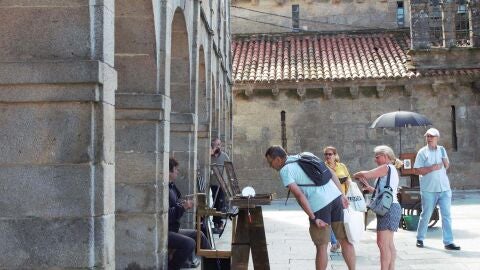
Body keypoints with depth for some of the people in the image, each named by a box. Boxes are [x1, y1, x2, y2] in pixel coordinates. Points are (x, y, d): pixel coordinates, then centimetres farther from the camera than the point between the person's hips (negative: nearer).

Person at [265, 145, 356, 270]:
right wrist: (342, 195, 14)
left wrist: (313, 218, -9)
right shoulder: (306, 155, 18)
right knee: (345, 240, 13)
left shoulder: (285, 170, -1)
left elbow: (299, 196, -11)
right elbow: (331, 173, 14)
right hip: (336, 197, 6)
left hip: (319, 205, -6)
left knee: (321, 247, 6)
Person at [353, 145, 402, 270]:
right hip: (392, 207, 11)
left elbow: (365, 174, -18)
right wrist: (369, 187, 15)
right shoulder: (392, 170, 23)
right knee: (389, 244, 13)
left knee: (382, 243, -11)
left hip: (388, 208, -11)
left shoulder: (386, 167, -7)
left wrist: (355, 175, 1)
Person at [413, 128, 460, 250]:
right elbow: (417, 170, -6)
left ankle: (448, 242, 3)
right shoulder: (422, 152, -3)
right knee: (426, 215, 6)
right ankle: (420, 239, 22)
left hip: (444, 188, 3)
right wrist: (432, 168, -16)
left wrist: (444, 159, -7)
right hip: (429, 190, -3)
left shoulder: (442, 150, 9)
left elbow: (447, 166, 14)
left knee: (446, 215, 0)